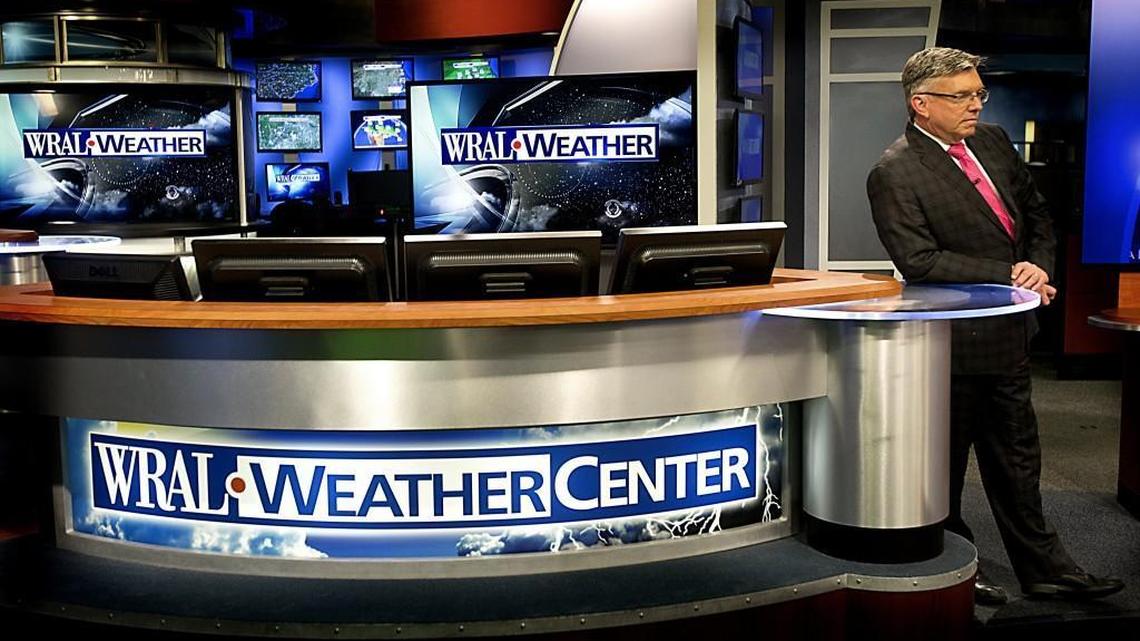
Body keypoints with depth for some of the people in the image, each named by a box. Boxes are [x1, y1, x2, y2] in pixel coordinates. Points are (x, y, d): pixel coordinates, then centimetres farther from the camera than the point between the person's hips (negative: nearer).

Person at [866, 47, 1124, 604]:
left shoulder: (993, 142, 7)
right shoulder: (894, 173, -17)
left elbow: (1037, 214, 16)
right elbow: (919, 263, -23)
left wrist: (1040, 268, -3)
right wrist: (1009, 275, -20)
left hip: (1008, 334, 8)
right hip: (954, 344, -8)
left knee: (1017, 459, 19)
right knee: (945, 466, 9)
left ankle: (1043, 569, 33)